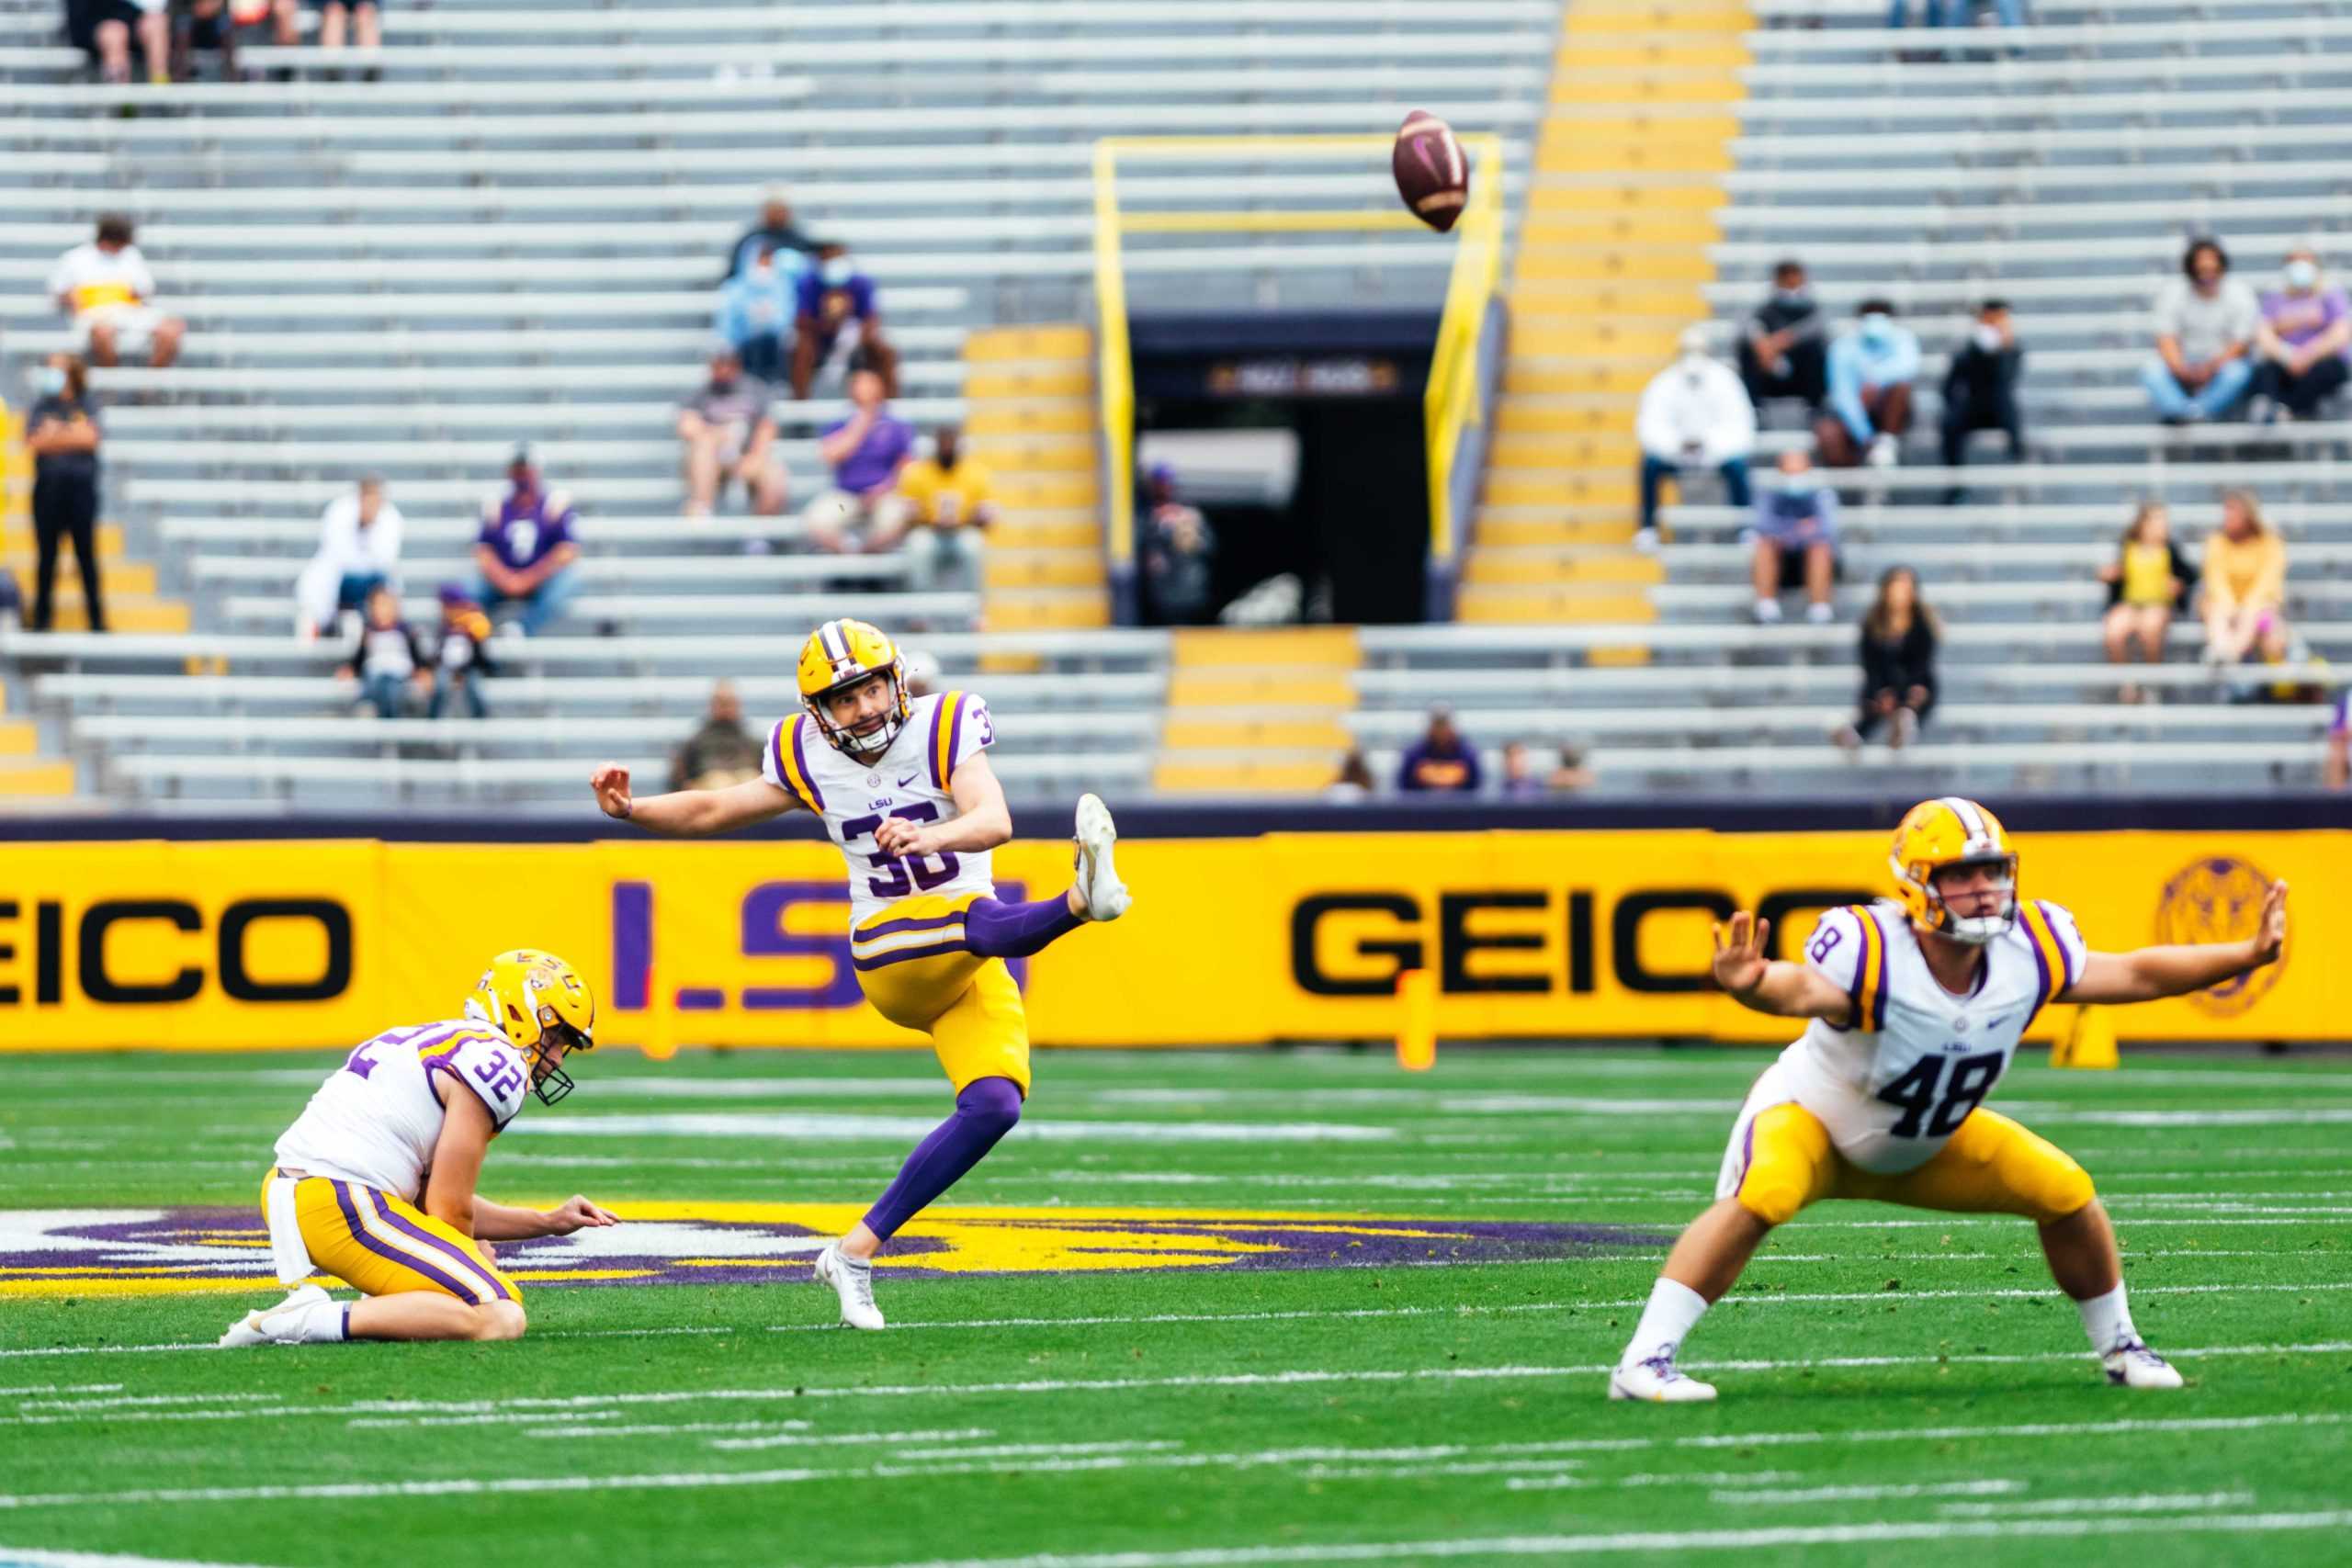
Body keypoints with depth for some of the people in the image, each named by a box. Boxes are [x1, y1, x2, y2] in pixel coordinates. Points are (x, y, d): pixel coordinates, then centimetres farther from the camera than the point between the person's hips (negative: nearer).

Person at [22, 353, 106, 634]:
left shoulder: (86, 407, 5)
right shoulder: (40, 407, 7)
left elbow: (93, 437, -10)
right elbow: (33, 442, -6)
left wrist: (55, 435, -7)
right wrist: (74, 436, -10)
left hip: (82, 486, -1)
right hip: (48, 486, 1)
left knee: (86, 553, 1)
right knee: (47, 553, 4)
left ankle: (97, 618, 5)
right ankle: (42, 617, 10)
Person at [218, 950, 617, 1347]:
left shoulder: (431, 1044, 24)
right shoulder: (495, 1061, -6)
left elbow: (433, 1198, 25)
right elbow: (448, 1210, -5)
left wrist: (547, 1222, 27)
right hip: (340, 1207, -10)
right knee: (501, 1320, -14)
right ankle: (313, 1321, -20)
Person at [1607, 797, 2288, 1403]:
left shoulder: (2027, 953, -18)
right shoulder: (1871, 953, -37)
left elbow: (2135, 974, -5)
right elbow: (1803, 988, -59)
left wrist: (2247, 954, -7)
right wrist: (1749, 984, -82)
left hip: (1927, 1145, 6)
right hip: (1812, 1116, -6)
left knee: (2066, 1193, -2)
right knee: (1759, 1198, -35)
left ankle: (2119, 1347, 22)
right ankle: (1644, 1360, -33)